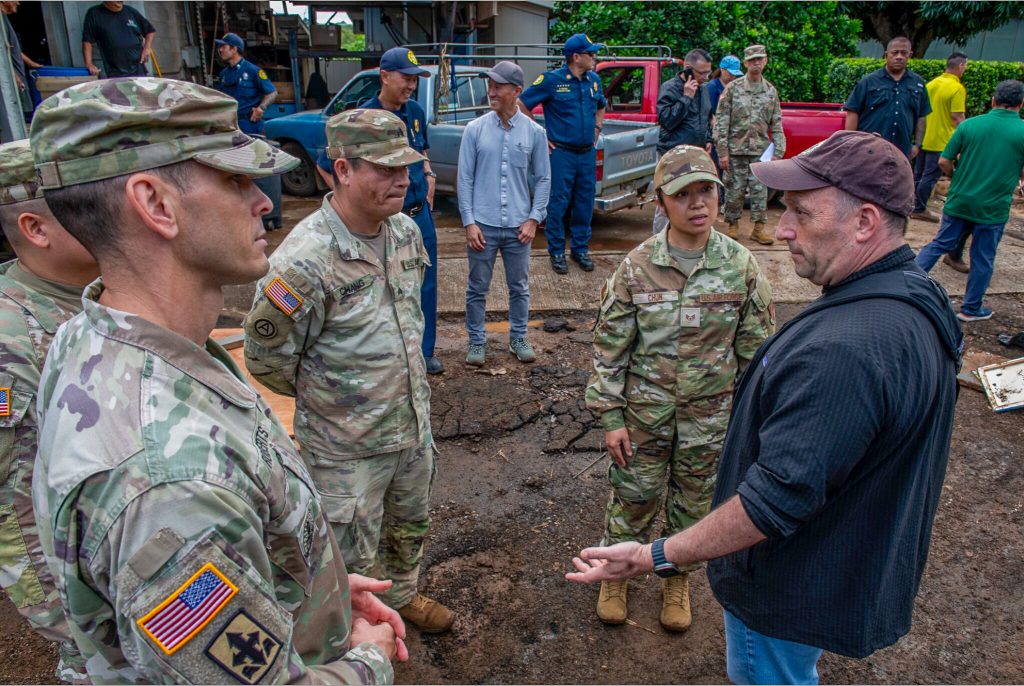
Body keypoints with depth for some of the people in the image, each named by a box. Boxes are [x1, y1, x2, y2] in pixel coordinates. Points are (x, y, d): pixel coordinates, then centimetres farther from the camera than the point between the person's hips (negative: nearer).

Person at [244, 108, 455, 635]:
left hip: (414, 424, 7)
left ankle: (403, 595, 56)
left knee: (411, 525, 28)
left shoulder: (406, 231, -4)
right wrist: (324, 394, -3)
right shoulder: (306, 258, -28)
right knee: (351, 556, 14)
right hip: (347, 446, -6)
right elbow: (267, 357, -18)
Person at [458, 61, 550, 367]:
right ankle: (476, 341, 23)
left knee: (519, 287, 12)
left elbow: (543, 178, 5)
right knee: (478, 288, 8)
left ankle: (518, 338, 29)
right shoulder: (475, 129, -1)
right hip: (483, 225, -1)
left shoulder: (534, 132, 0)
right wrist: (469, 221, -7)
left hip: (518, 226, 1)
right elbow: (465, 178, -1)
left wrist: (534, 218, -3)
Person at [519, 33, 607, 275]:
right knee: (558, 203, 0)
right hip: (561, 153, -5)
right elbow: (521, 104, -6)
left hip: (588, 153, 6)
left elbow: (601, 106, 30)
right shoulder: (551, 80, -8)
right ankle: (556, 252, 13)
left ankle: (580, 248, 24)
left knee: (585, 203, 10)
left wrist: (597, 128, 15)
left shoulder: (594, 80, 9)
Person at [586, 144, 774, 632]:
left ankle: (678, 580, 44)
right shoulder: (637, 267, -12)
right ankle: (615, 576, 41)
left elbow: (756, 349, 0)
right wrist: (610, 417, -7)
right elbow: (609, 347, -7)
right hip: (644, 413, -1)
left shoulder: (741, 266, -9)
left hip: (710, 416, 1)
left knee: (693, 503, 18)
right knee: (633, 498, 14)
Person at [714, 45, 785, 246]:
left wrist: (778, 152, 3)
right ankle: (733, 225, 18)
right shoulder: (733, 88, 0)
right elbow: (721, 121, -4)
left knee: (760, 190, 1)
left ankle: (758, 228, 9)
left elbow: (776, 125, 10)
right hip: (736, 149, -2)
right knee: (734, 189, 3)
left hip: (761, 150, 2)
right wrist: (722, 152, -10)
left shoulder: (771, 91, 10)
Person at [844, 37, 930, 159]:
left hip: (902, 152, 4)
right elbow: (853, 113, -2)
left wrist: (917, 144, 8)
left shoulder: (918, 84, 12)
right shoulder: (868, 82, 1)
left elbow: (921, 117, 16)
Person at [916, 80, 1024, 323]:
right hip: (993, 209, -1)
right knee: (982, 259, 11)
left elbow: (944, 162, -2)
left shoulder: (969, 125, -5)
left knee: (939, 245, 18)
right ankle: (971, 308, 21)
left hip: (959, 202, 2)